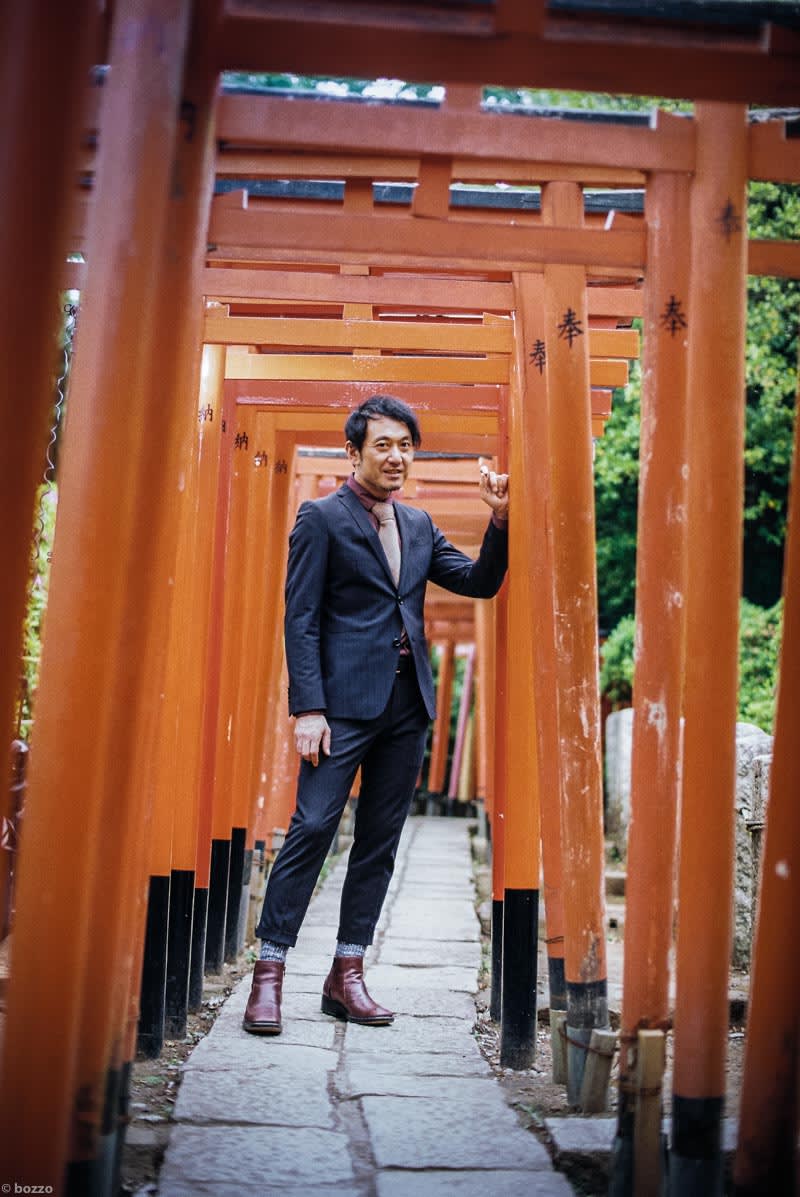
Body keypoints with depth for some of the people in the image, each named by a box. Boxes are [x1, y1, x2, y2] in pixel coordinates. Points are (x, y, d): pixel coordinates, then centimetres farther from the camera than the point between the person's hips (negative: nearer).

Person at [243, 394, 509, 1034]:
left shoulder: (419, 524, 17)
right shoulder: (322, 517, 0)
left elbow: (480, 583, 14)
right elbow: (301, 619, -6)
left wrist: (500, 521, -1)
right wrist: (308, 709, -14)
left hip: (408, 705, 6)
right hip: (345, 702, -6)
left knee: (380, 839, 8)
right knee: (313, 827, -8)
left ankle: (346, 975, 16)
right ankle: (269, 972, 2)